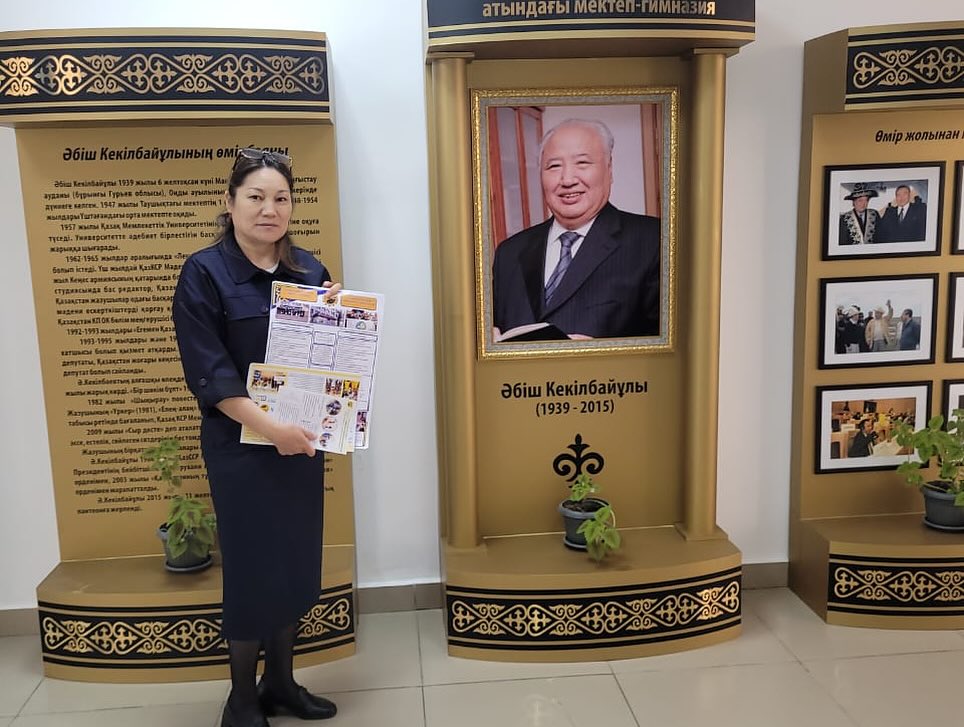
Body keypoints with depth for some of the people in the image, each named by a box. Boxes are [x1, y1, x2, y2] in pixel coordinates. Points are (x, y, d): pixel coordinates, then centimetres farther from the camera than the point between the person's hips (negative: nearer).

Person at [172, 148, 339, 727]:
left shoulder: (310, 271, 6)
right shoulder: (204, 273, -9)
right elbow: (208, 372, -14)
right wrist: (269, 426, -22)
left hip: (302, 440, 5)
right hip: (240, 445, -5)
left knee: (296, 560, 12)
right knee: (252, 565, 4)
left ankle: (281, 680, 31)